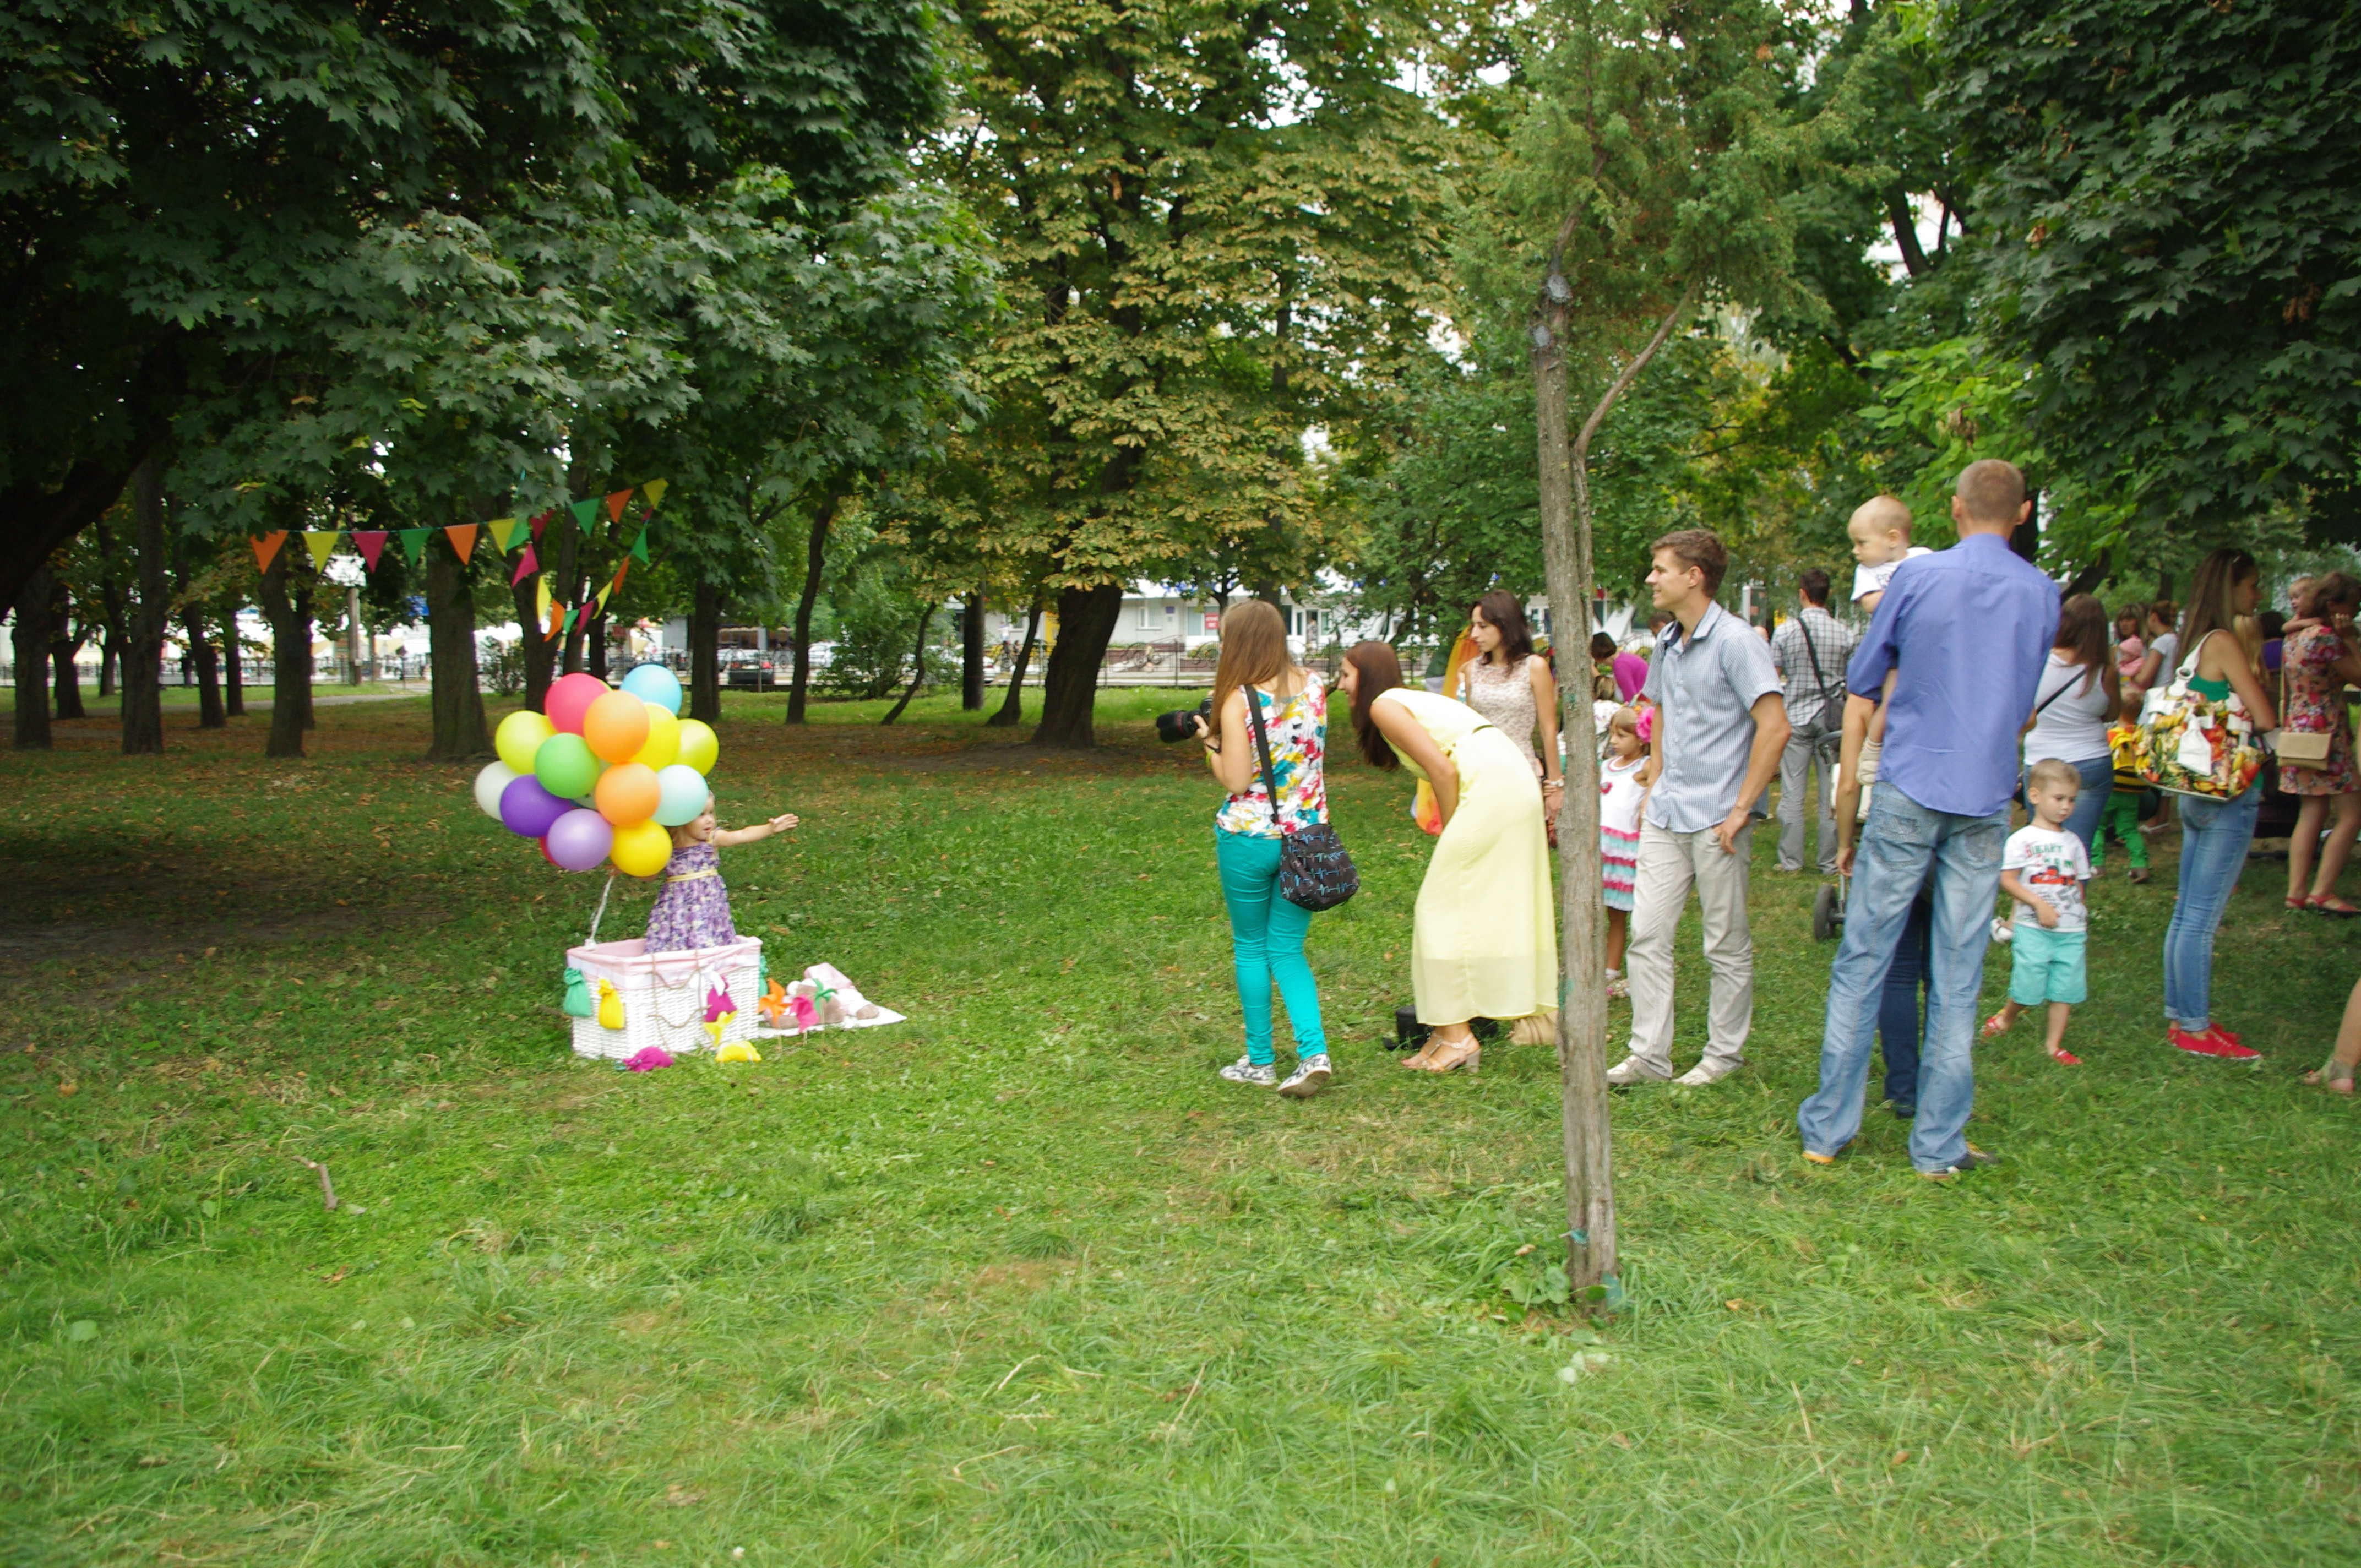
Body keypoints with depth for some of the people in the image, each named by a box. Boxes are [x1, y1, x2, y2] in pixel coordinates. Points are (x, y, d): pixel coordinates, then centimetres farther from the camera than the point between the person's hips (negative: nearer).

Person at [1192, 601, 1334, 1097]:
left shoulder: (1239, 700, -15)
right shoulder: (1313, 687, 2)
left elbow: (1236, 781, -15)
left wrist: (1209, 742, 0)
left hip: (1251, 837, -4)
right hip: (1307, 834, 5)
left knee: (1251, 949, 12)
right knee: (1288, 950, 13)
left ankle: (1260, 1062, 19)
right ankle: (1314, 1053, -3)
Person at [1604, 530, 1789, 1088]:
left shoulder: (1735, 642, -14)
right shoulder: (1667, 643, 11)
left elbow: (1775, 727, -19)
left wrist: (1742, 808, -18)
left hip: (1717, 819, -8)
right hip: (1666, 815, 8)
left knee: (1727, 946, 6)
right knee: (1647, 935, 5)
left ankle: (1725, 1053, 19)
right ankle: (1650, 1053, 12)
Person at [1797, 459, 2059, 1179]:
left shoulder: (1917, 577, -1)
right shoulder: (2042, 593, 6)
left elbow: (1860, 698, 2)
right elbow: (2022, 706, 18)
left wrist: (1845, 820, 9)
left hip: (1909, 791, -2)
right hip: (1986, 801, 2)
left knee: (1861, 963, 4)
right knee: (1958, 977, 5)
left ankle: (1827, 1128, 10)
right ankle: (1939, 1145, 11)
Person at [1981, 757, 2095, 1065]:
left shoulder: (2074, 841, 12)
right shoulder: (2023, 840, -6)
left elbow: (2077, 884, 18)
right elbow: (2007, 880, -11)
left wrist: (2082, 914, 15)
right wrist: (2039, 904, -18)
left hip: (2072, 930, 5)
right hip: (2033, 928, -5)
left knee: (2067, 987, 3)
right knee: (2029, 986, -5)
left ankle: (2054, 1043, 14)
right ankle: (2006, 1017, 24)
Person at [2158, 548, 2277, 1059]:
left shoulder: (2194, 642, 13)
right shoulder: (2223, 643, -13)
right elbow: (2265, 720, -15)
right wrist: (2256, 685, 4)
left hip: (2198, 790, 9)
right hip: (2230, 792, -9)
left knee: (2187, 913, 13)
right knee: (2202, 917, -4)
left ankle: (2180, 1017, 21)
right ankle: (2195, 1029, 2)